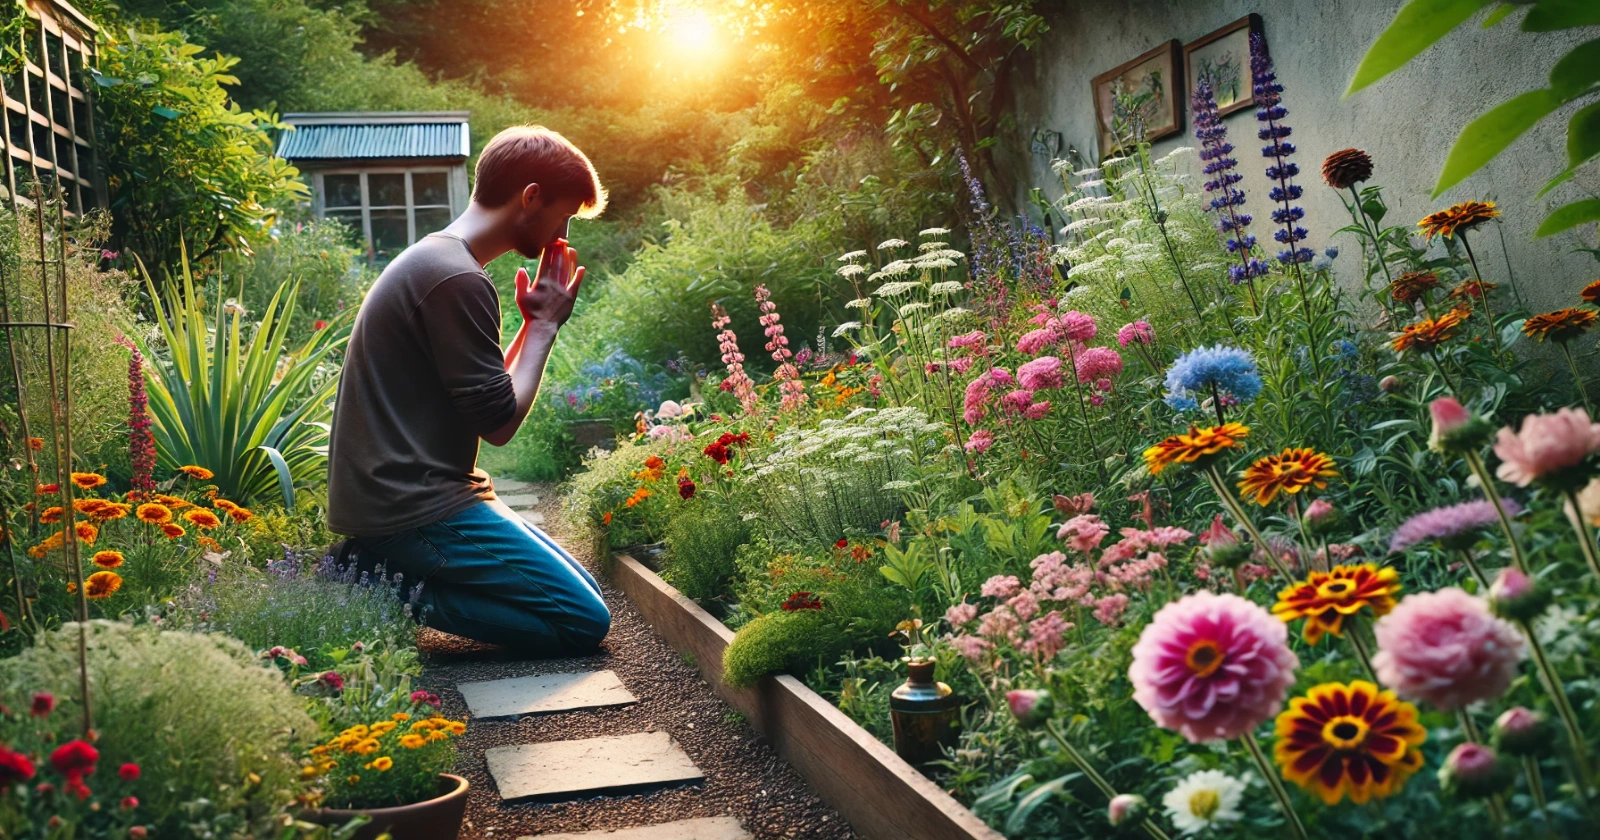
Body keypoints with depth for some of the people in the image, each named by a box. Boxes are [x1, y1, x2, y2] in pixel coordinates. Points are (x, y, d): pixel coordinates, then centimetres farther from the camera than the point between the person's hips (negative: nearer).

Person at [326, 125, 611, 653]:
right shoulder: (457, 279, -18)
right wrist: (544, 324, -4)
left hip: (399, 495, 11)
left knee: (581, 592, 13)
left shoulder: (435, 260, 16)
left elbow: (487, 396, 17)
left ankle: (383, 569, 7)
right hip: (413, 507, -11)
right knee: (584, 621, -9)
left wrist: (536, 323, 9)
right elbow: (499, 423, -14)